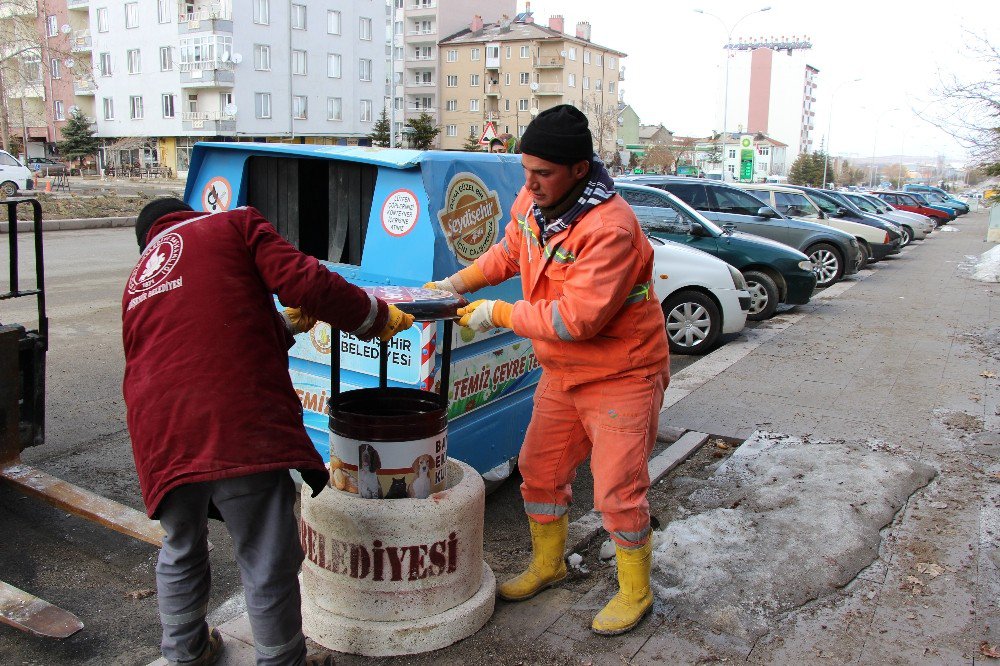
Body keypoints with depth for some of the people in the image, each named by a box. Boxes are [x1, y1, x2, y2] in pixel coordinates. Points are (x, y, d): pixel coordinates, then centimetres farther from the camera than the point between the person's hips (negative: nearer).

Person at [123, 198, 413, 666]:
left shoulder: (137, 283, 26)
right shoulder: (232, 225, 10)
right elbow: (303, 281, -5)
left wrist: (285, 325, 34)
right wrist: (378, 317, 7)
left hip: (161, 439, 7)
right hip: (241, 430, -7)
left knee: (180, 552, 27)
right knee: (269, 566, 6)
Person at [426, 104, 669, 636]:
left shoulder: (610, 228, -30)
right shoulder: (531, 202, -4)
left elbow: (577, 318, -31)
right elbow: (509, 251, 16)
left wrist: (498, 314, -22)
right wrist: (458, 283, 3)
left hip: (621, 378, -7)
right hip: (561, 374, 8)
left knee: (617, 492, 0)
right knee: (540, 471, 16)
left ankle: (635, 592, 25)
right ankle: (547, 564, 40)